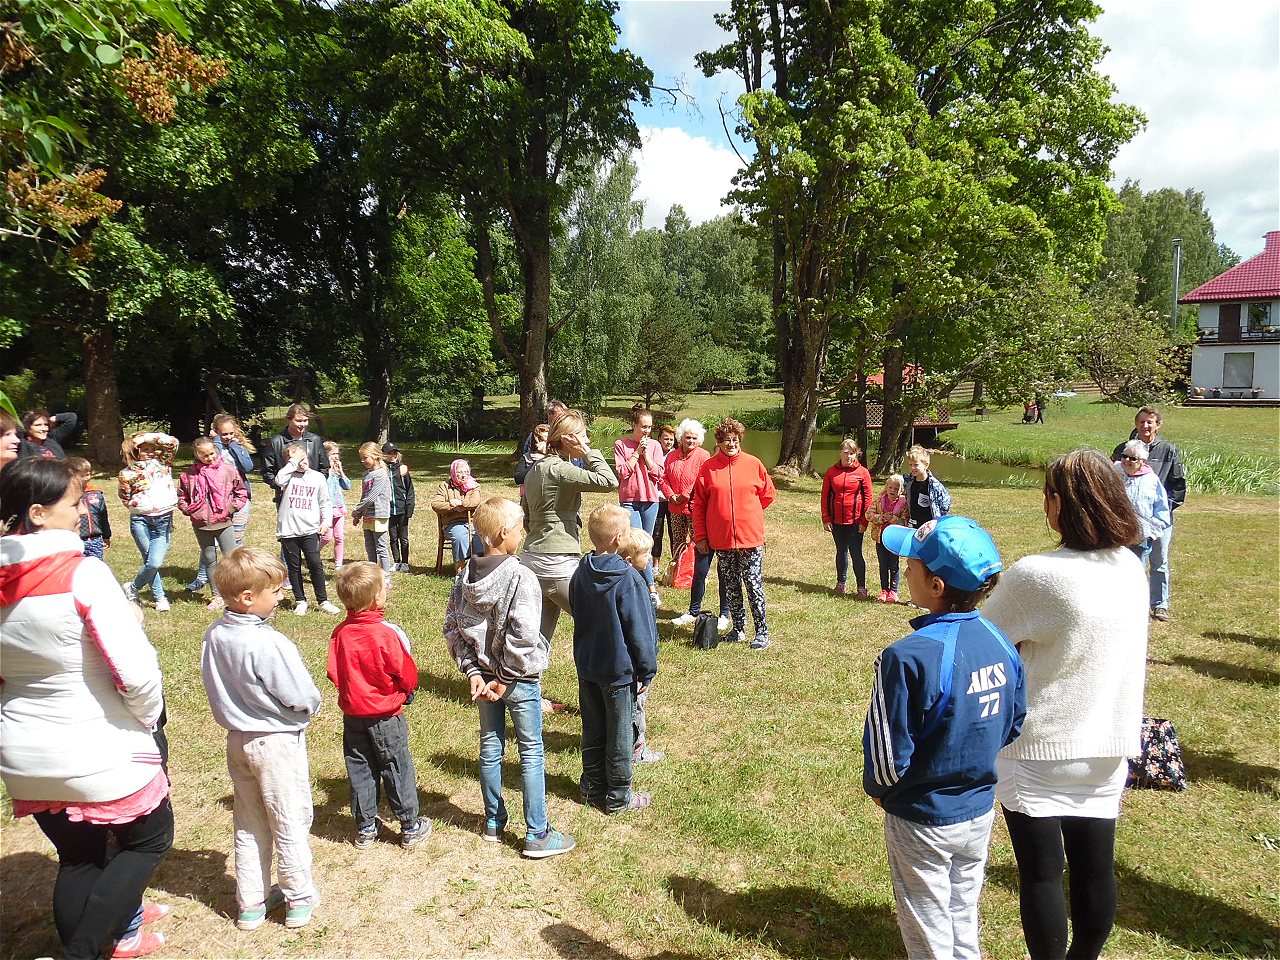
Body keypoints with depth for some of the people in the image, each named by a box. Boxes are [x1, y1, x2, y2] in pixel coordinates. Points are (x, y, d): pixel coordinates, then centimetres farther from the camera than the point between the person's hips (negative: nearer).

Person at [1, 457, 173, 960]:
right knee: (150, 839, 17)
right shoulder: (84, 574, -22)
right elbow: (136, 671, -26)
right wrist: (148, 716, -7)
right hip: (99, 750, -6)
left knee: (77, 858, 23)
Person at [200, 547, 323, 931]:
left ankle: (251, 903, 30)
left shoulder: (214, 635, -5)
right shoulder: (268, 643, -28)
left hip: (238, 738, 7)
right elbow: (302, 697, -22)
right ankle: (300, 899, 24)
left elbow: (217, 689, 7)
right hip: (277, 741, -7)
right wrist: (308, 709, -1)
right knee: (291, 823, 10)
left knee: (248, 826, 19)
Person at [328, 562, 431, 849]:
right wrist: (406, 691, 7)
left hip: (352, 714, 4)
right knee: (397, 770, 9)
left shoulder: (340, 633, -9)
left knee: (359, 770, 16)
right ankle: (410, 827, 21)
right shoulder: (386, 633, -24)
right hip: (386, 715, -4)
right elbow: (407, 675, -15)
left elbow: (334, 672, 0)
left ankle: (365, 828, 27)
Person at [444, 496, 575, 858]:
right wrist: (508, 678, -16)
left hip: (484, 675, 6)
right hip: (519, 679, -6)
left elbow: (452, 627, 0)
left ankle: (494, 821, 33)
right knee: (532, 752, 6)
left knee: (490, 747, 19)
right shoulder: (521, 578, -23)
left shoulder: (465, 576, -2)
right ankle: (537, 834, 14)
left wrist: (473, 671, -1)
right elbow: (523, 637, -27)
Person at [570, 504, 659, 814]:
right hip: (619, 671, -6)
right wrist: (647, 670, -7)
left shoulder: (581, 574, -1)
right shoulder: (629, 579, -21)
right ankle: (618, 797, 19)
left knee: (592, 731, 19)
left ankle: (592, 787, 31)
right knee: (619, 736, 7)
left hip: (586, 667, 6)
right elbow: (641, 629, -16)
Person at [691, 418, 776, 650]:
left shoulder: (753, 464, -2)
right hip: (721, 538, 2)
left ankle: (762, 632, 7)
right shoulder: (708, 468, -1)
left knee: (754, 584, -1)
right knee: (730, 586, 12)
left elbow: (768, 493, 10)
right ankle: (738, 628, 24)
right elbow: (699, 504, 2)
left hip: (750, 536, -2)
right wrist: (700, 537, 1)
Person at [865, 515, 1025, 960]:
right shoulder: (1000, 642, -9)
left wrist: (876, 787, -3)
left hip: (924, 821, -6)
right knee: (964, 919, 26)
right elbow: (1014, 726, 3)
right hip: (981, 813, 6)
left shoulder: (907, 657, -30)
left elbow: (889, 753, -23)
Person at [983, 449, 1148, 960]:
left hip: (1038, 748, -6)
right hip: (1106, 745, 6)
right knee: (1094, 867, 18)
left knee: (1040, 871, 9)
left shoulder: (1035, 576, -23)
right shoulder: (1132, 568, -2)